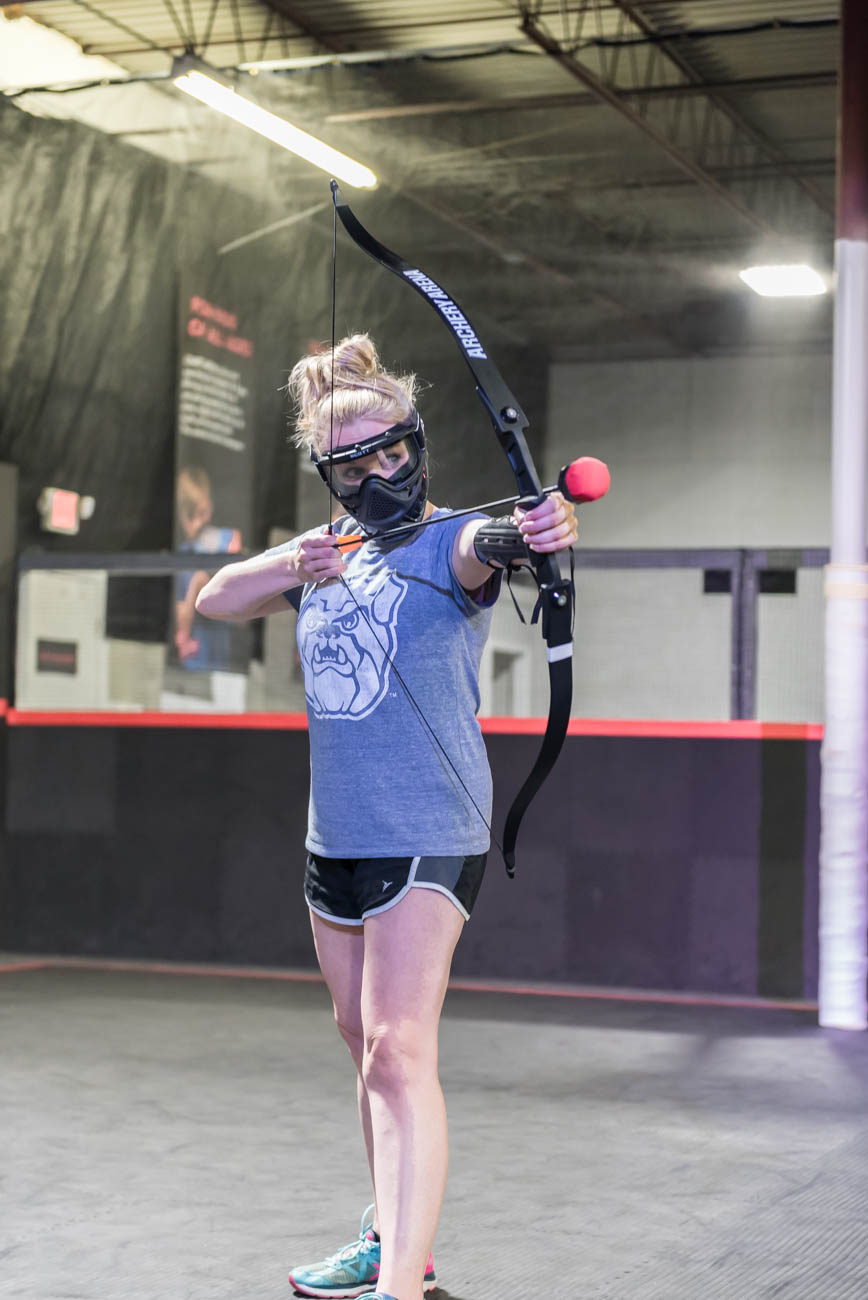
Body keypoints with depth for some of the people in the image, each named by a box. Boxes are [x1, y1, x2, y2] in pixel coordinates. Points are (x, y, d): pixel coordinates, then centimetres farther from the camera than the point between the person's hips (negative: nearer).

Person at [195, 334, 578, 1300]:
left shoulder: (447, 544, -9)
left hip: (427, 839, -8)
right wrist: (296, 567, -6)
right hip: (335, 839, 8)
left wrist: (534, 531, -55)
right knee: (364, 1040, 18)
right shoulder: (326, 552, 12)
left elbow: (482, 546, -32)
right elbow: (215, 600, 13)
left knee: (399, 1050, -17)